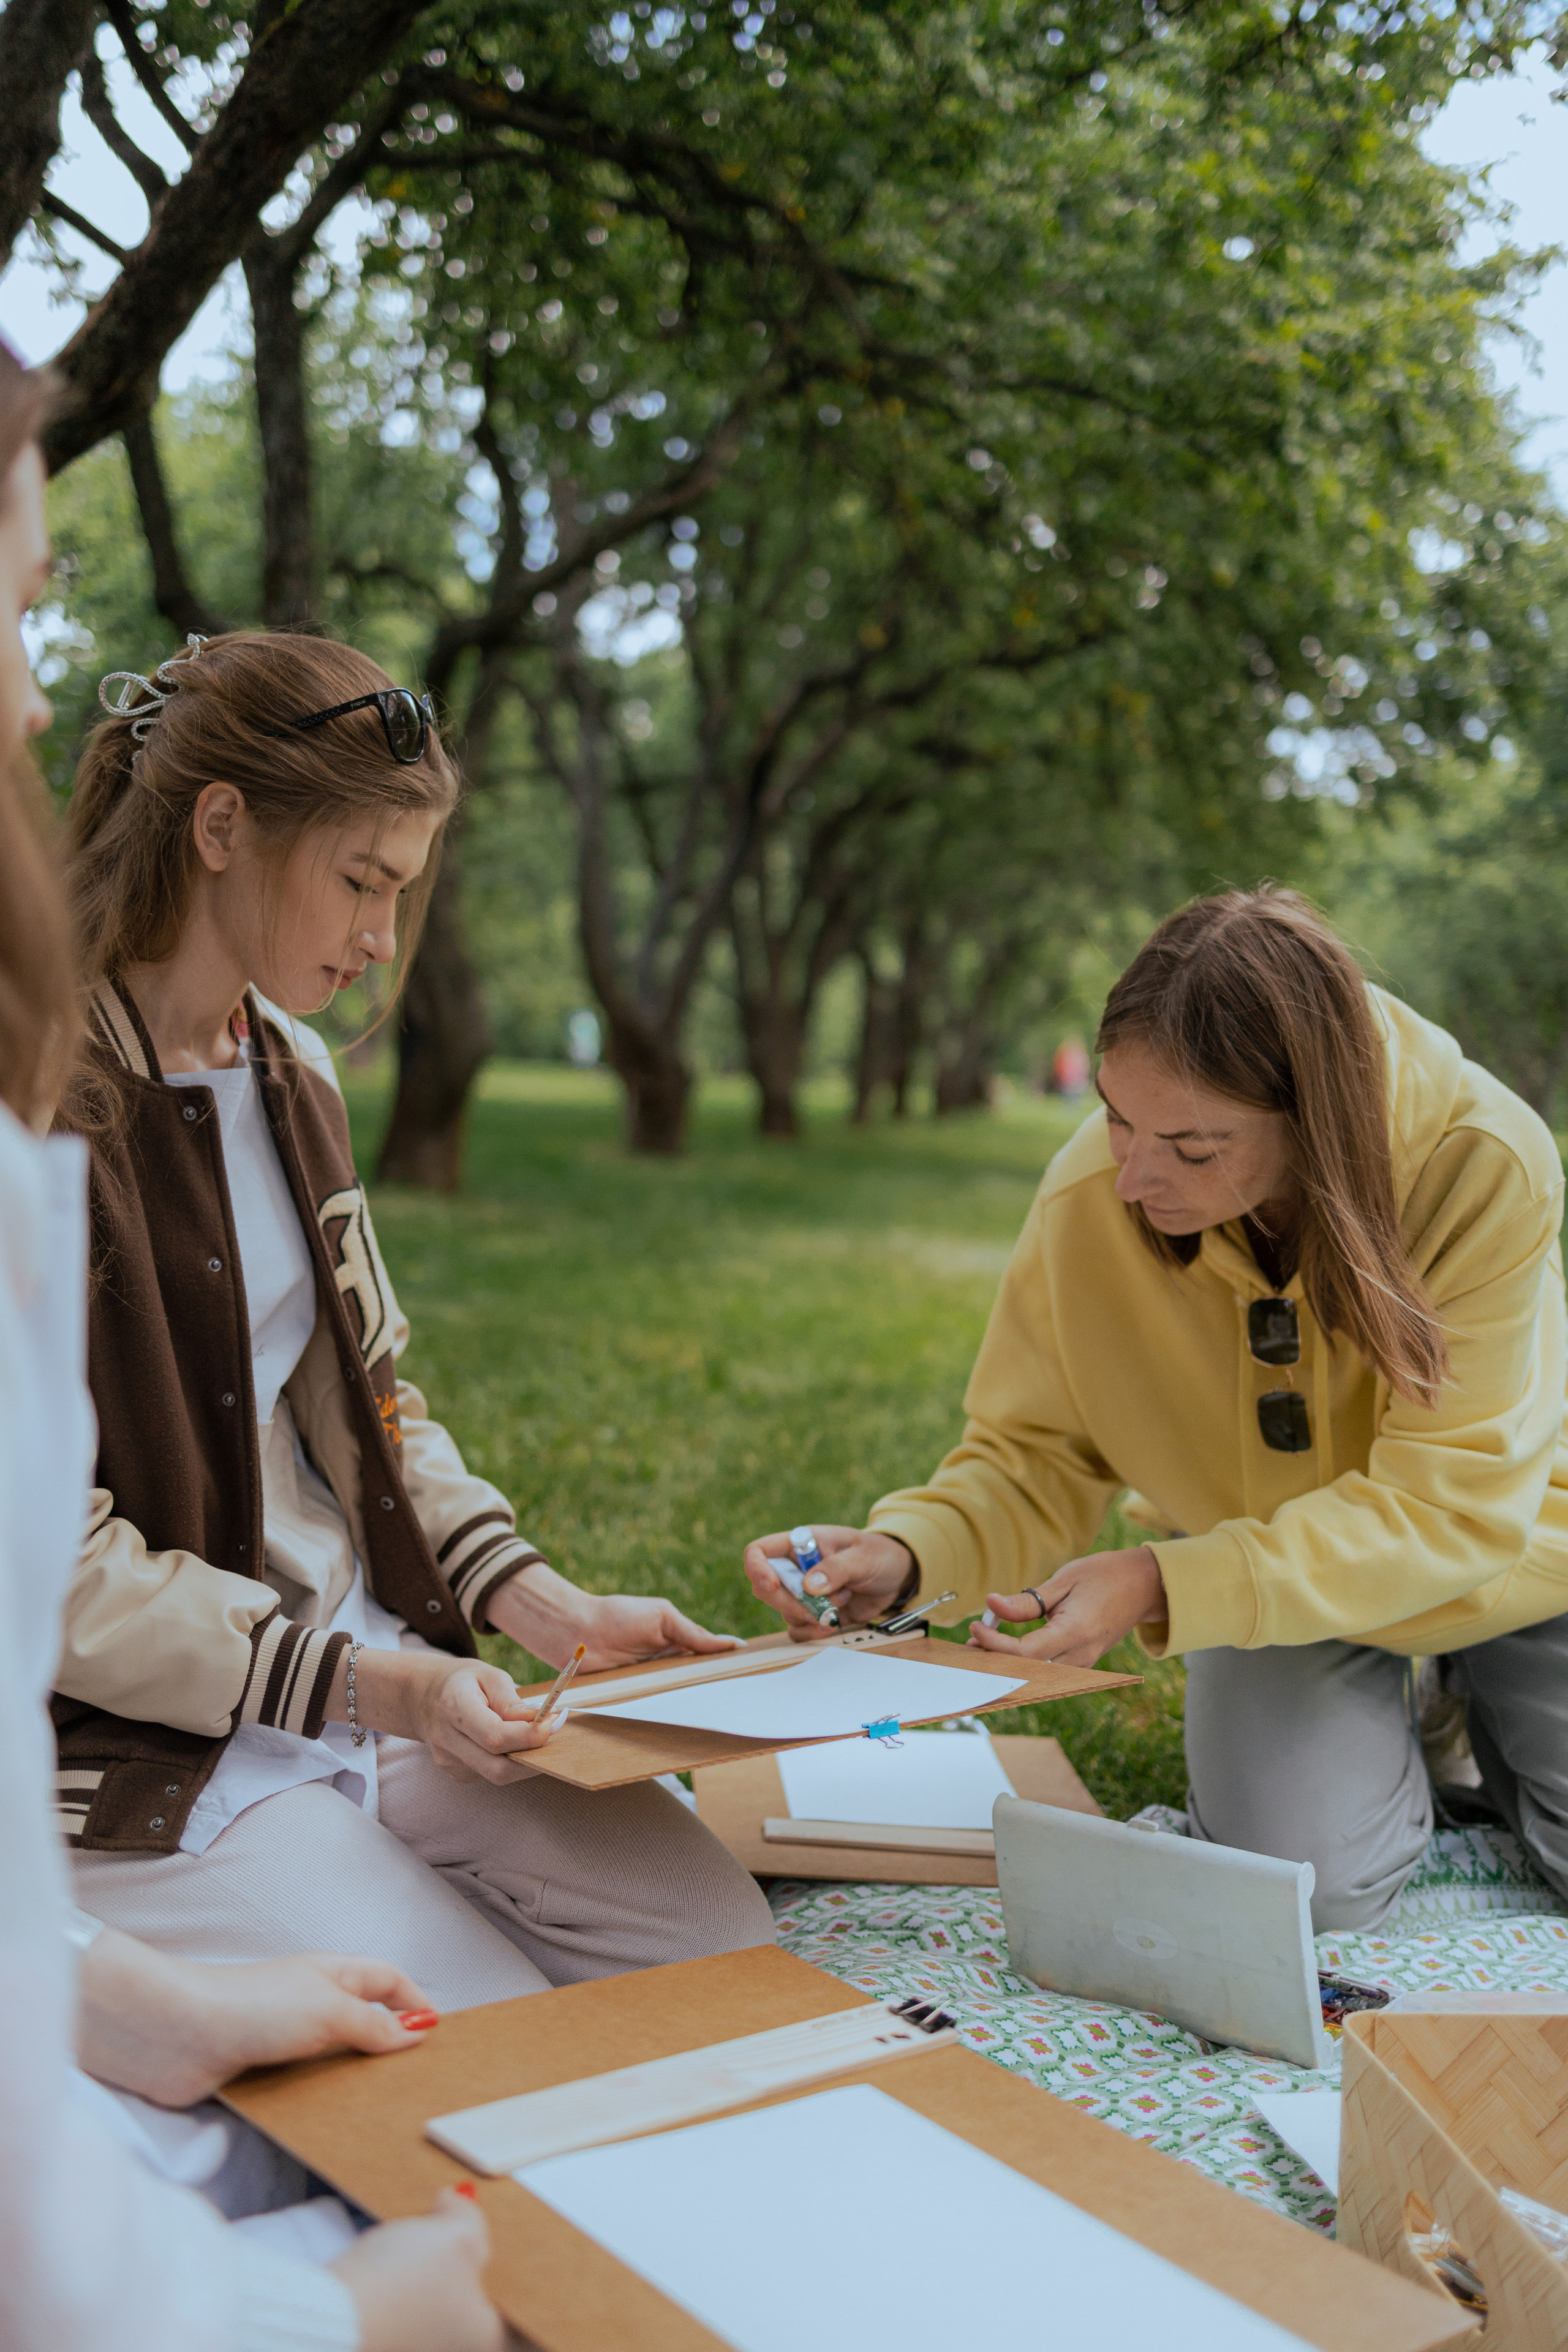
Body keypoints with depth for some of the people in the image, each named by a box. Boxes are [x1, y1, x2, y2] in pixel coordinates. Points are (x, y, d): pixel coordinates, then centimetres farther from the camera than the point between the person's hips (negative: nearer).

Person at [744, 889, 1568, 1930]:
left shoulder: (1481, 1168, -32)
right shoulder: (1090, 1197, -25)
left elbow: (1447, 1507, -30)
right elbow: (1034, 1459, -13)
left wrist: (1163, 1587, -39)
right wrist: (903, 1553, -34)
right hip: (1263, 1570, 1)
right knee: (1306, 1878, -19)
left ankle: (1473, 1703, 23)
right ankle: (1385, 1730, 18)